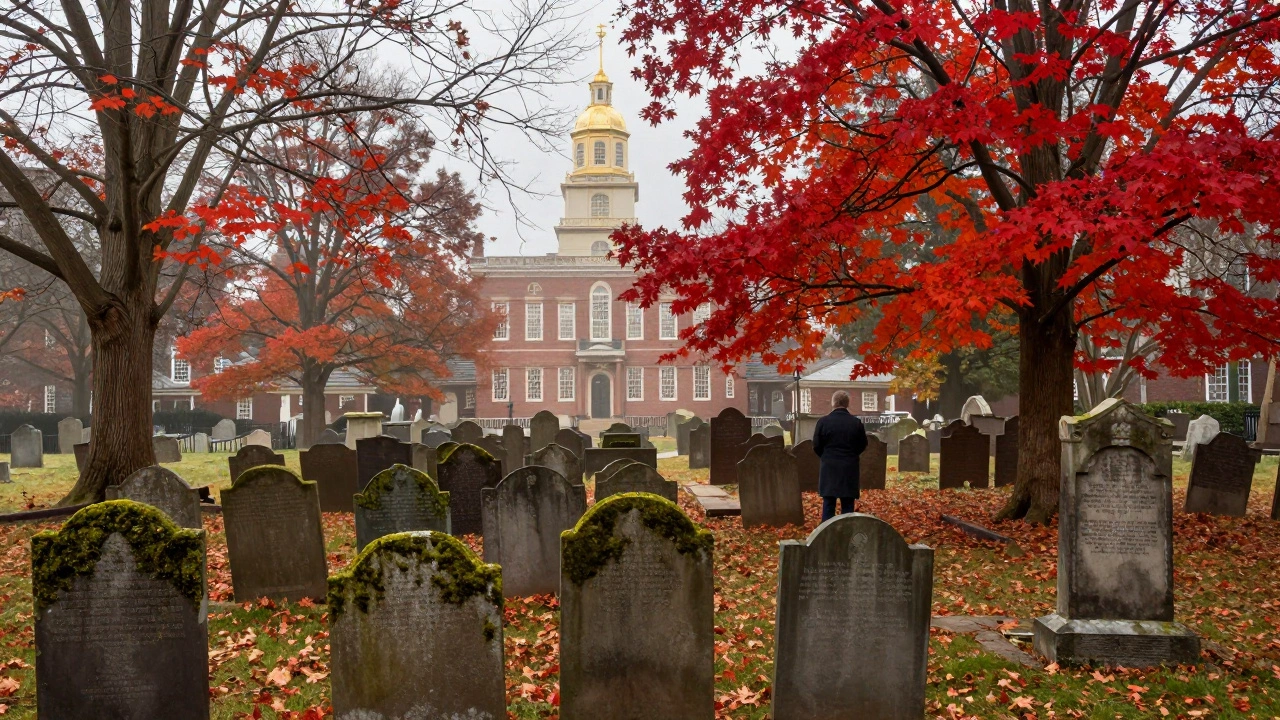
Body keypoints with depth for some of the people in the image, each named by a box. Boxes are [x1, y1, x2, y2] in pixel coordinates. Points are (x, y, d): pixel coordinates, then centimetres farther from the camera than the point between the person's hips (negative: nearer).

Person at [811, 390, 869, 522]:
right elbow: (863, 445, 6)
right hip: (850, 469, 1)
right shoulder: (856, 422, -3)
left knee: (828, 505, 5)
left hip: (829, 468, -1)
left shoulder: (823, 421, -7)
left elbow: (816, 445, -2)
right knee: (848, 506, 6)